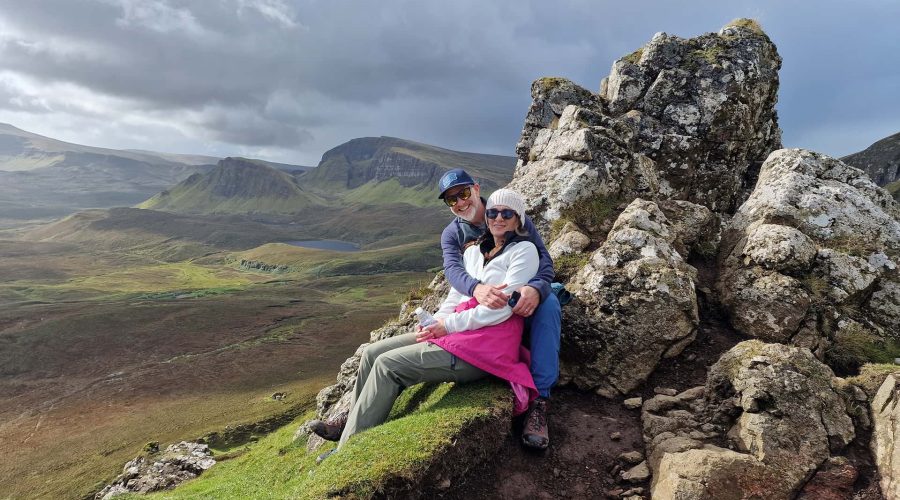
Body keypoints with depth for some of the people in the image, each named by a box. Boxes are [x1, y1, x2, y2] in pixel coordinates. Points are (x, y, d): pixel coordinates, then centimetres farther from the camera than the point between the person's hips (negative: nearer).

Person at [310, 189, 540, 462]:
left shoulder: (524, 250, -3)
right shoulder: (473, 251, 19)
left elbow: (503, 306, -15)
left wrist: (448, 325, -13)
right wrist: (433, 323, -4)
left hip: (485, 345, -8)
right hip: (457, 331, 8)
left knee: (388, 365, -17)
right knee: (373, 352, 0)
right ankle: (350, 425, 18)